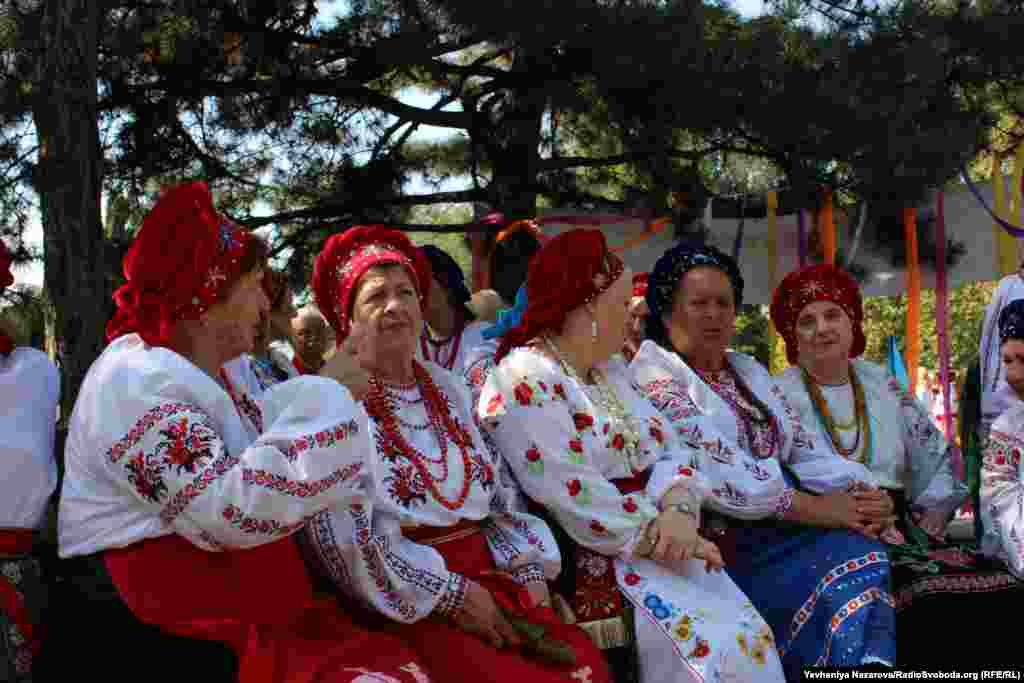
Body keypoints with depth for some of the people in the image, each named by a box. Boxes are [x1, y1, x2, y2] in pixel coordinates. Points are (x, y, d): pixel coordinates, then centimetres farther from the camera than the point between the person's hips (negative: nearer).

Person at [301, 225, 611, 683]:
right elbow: (344, 536, -15)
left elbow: (500, 496, 15)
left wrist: (530, 571, -1)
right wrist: (449, 593, -15)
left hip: (489, 575, 6)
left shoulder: (448, 389, 14)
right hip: (407, 601, -6)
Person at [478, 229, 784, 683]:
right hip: (592, 565, -8)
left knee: (751, 636, -5)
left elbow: (670, 450, 8)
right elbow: (578, 501, -21)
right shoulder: (525, 385, -14)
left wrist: (678, 510, -12)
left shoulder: (611, 371, 16)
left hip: (656, 549, 8)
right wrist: (661, 535, -15)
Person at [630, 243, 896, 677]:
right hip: (723, 543, -7)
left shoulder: (749, 372, 21)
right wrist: (817, 507, -17)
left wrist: (863, 496, -6)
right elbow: (718, 476, -17)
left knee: (869, 560, -20)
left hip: (783, 527, 7)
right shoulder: (655, 377, -5)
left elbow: (804, 451, 13)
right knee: (845, 577, -26)